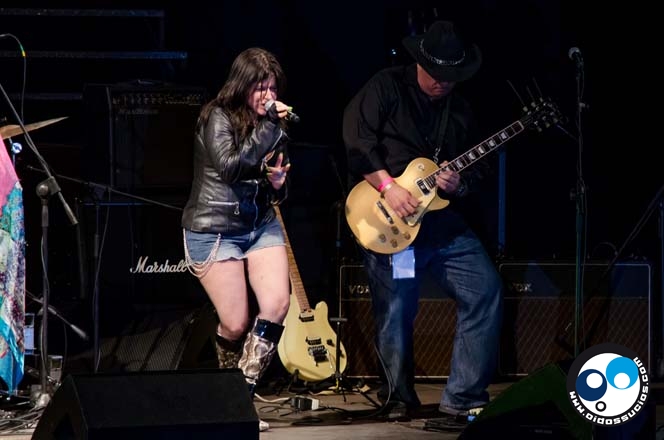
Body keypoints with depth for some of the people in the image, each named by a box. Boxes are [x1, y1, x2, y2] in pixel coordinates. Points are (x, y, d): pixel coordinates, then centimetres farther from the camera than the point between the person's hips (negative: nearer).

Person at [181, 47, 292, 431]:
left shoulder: (272, 126, 9)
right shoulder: (218, 117, -9)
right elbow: (229, 167, -25)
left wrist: (279, 183, -5)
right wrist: (269, 128, -22)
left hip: (261, 225, 6)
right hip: (214, 229, -6)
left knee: (278, 303, -17)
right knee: (236, 324, -7)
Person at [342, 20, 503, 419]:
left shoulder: (460, 109, 14)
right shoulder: (386, 88, -2)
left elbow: (481, 168, 17)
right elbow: (357, 139, -12)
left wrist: (460, 183, -6)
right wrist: (388, 186, -20)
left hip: (441, 217, 5)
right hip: (389, 220, -5)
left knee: (486, 290, -6)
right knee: (396, 313, -3)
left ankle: (464, 397, -1)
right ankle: (400, 398, 19)